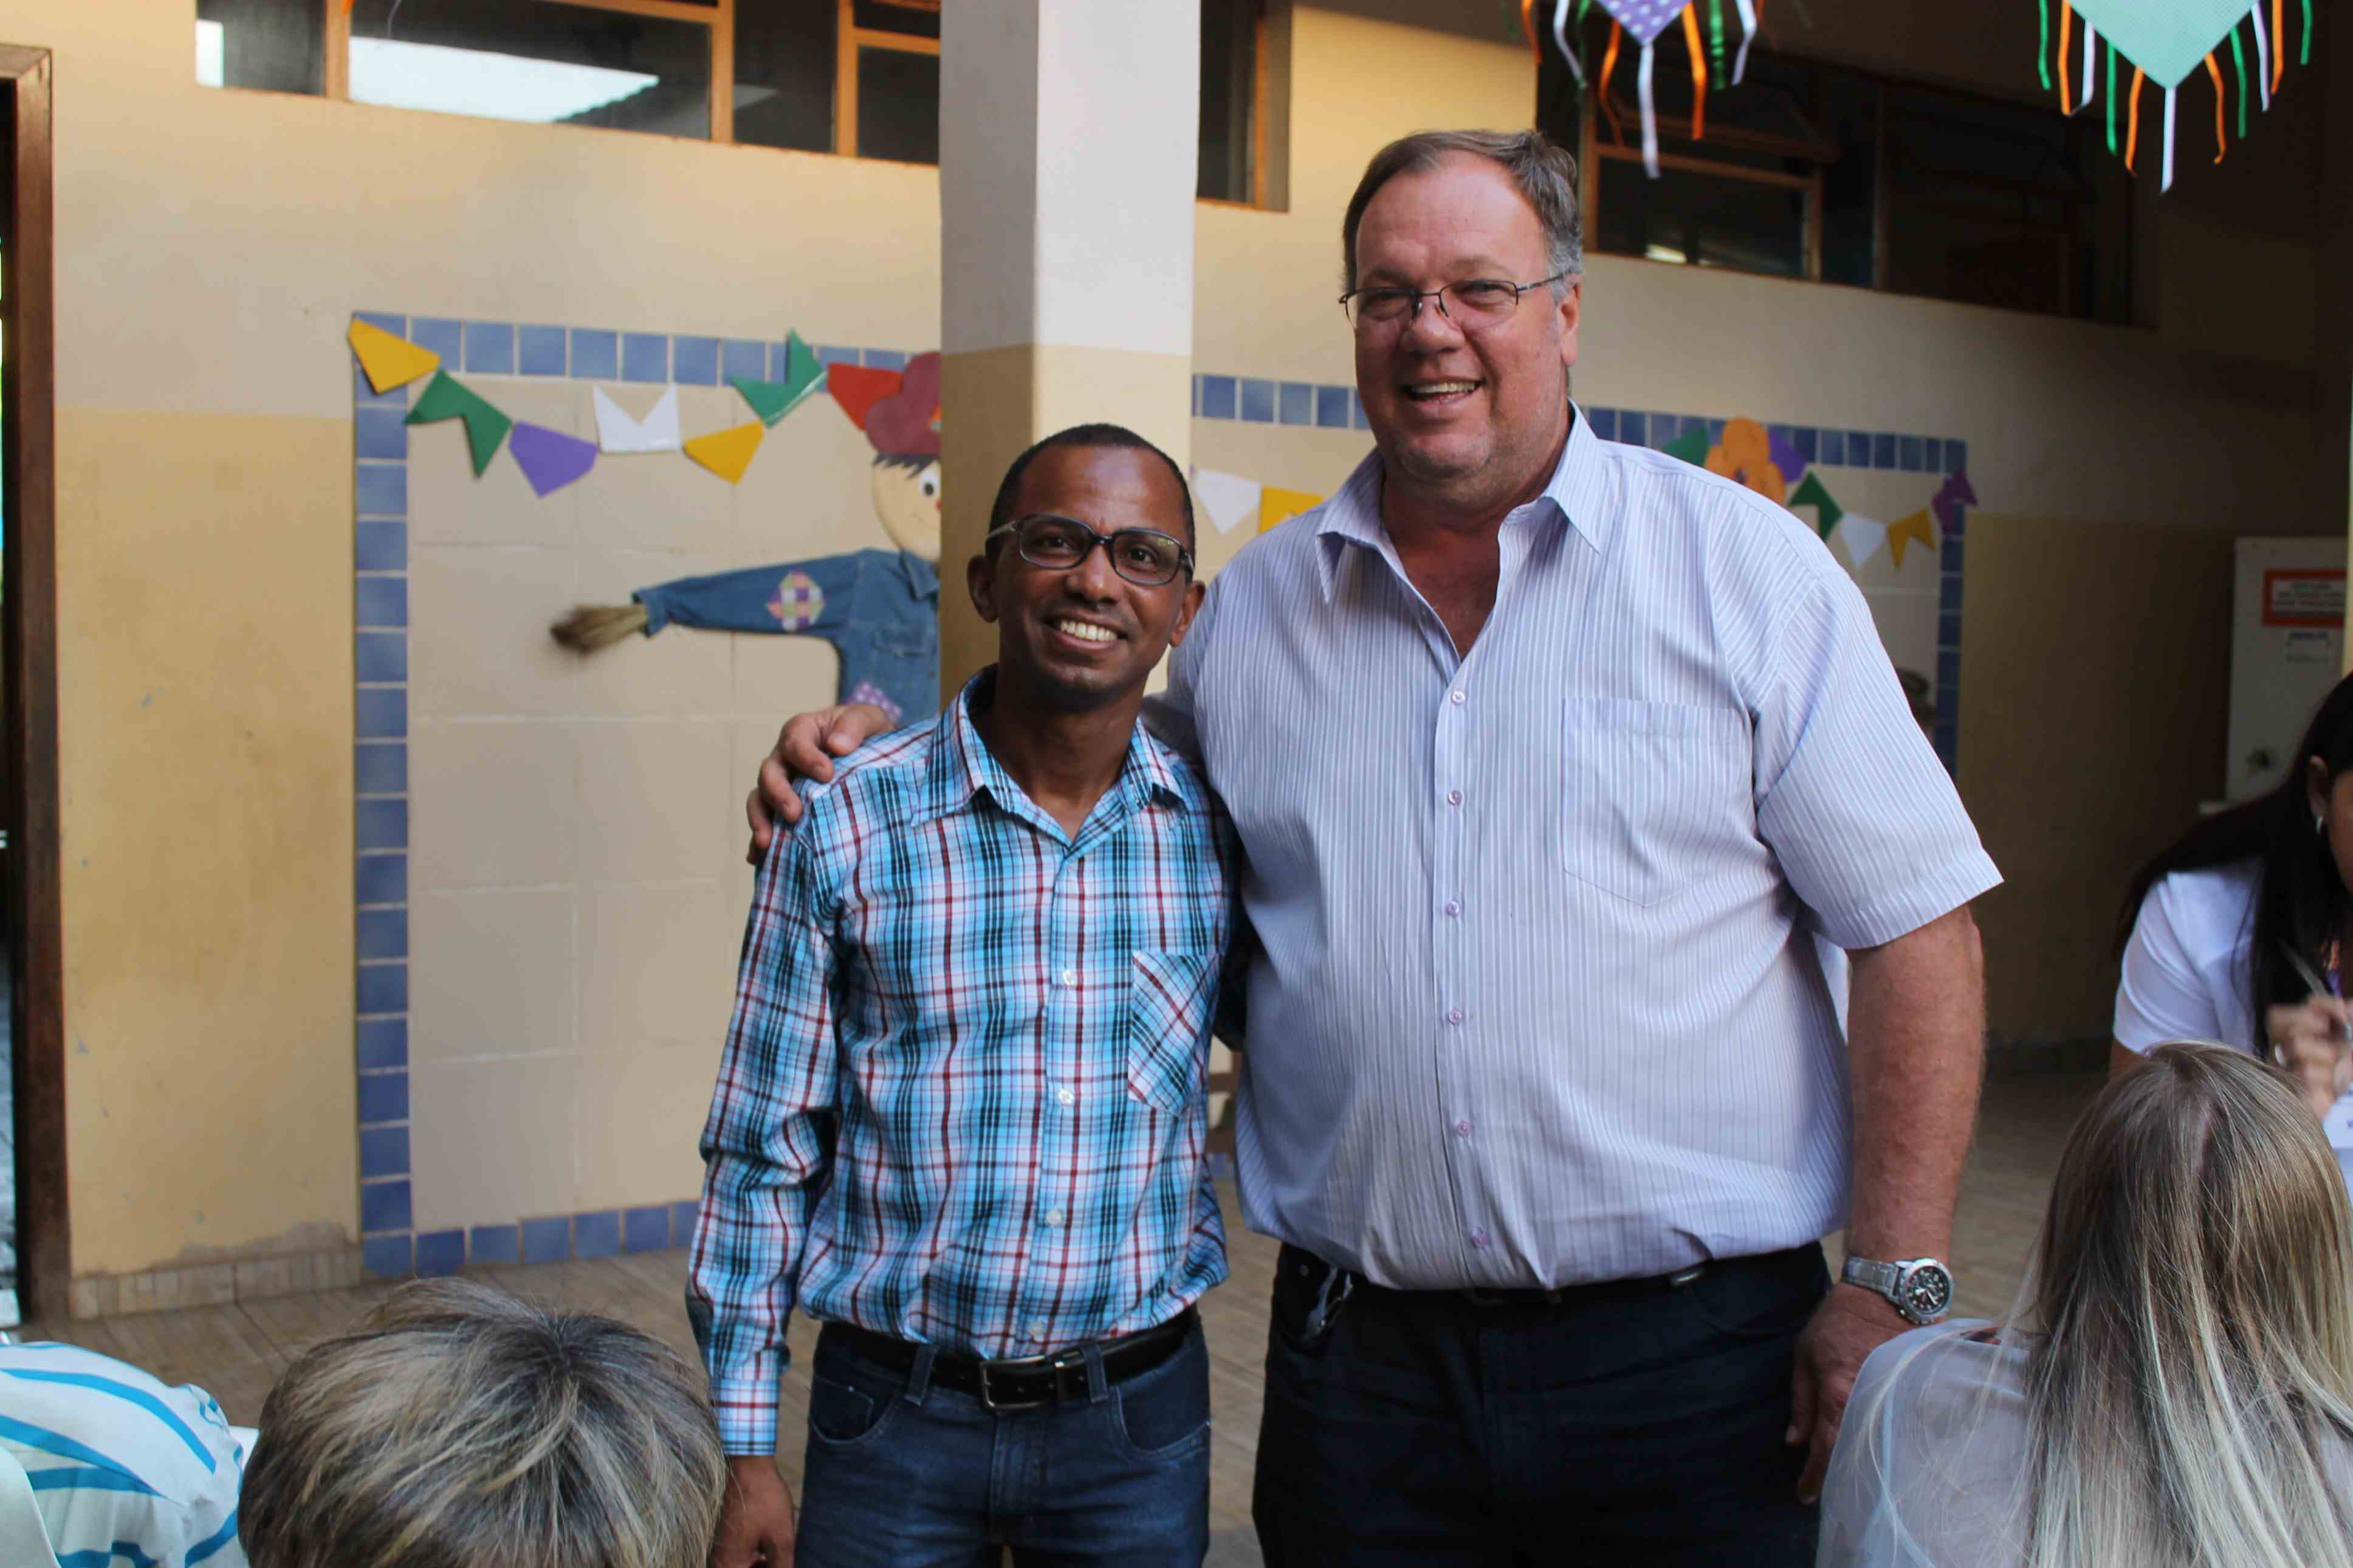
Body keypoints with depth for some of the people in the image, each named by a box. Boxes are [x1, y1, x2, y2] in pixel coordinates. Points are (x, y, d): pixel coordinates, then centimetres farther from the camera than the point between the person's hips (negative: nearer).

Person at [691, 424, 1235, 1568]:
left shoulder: (1219, 829, -3)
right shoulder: (848, 825, -9)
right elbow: (762, 1147, -3)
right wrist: (744, 1450, -3)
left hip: (1139, 1421, 2)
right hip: (895, 1417, -1)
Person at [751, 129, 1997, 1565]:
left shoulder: (1746, 568, -2)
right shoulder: (1252, 608, 7)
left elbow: (1917, 927, -3)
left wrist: (1894, 1288, -8)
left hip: (1692, 1348, -2)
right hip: (1357, 1356, 3)